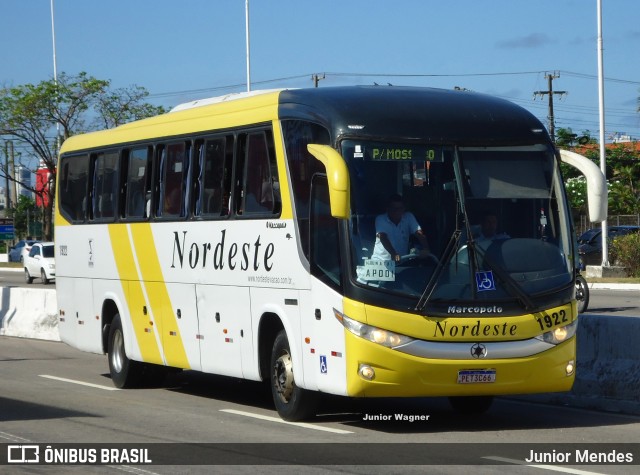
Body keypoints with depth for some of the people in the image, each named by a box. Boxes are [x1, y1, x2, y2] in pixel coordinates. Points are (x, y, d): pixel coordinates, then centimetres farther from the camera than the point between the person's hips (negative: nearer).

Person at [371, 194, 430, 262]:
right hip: (381, 260, -3)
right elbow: (383, 238, -21)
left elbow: (419, 234, -10)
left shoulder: (409, 217, 0)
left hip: (401, 260, 3)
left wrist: (425, 249, -30)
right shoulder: (380, 219, -8)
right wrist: (393, 254, -37)